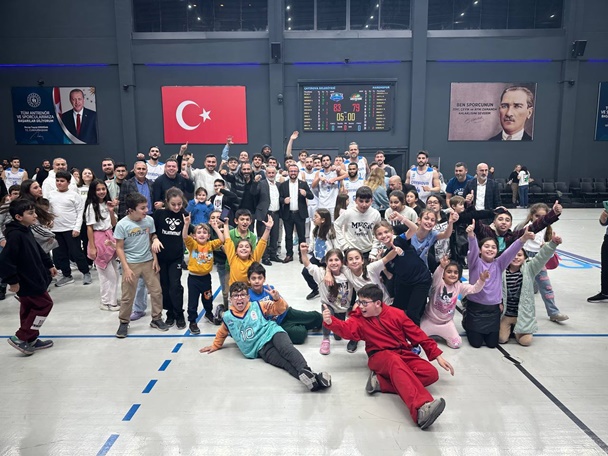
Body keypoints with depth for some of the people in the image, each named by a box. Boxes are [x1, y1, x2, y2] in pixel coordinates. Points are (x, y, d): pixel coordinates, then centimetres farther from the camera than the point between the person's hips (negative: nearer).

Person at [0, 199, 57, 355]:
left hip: (33, 279, 10)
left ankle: (31, 340, 30)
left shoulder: (26, 231, 7)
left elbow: (38, 250, 21)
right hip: (27, 282, -10)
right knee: (45, 304, -1)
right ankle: (20, 338, 7)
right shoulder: (15, 235, -24)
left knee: (28, 309, 17)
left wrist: (49, 265, 21)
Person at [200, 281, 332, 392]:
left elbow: (280, 309, 16)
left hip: (272, 332, 1)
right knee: (285, 363, -29)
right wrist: (215, 346, 44)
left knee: (287, 349, -36)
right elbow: (222, 333, 36)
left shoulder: (257, 306, 12)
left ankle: (306, 371, -60)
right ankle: (313, 380, -54)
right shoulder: (228, 317, 14)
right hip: (260, 348, -1)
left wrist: (277, 299, -3)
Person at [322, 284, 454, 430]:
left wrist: (437, 356, 3)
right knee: (395, 361, -39)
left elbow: (417, 334, 7)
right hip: (380, 356, -3)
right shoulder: (359, 318, 4)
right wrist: (330, 322, -39)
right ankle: (421, 409, -60)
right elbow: (346, 329, -17)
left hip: (404, 354, 3)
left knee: (431, 373, -23)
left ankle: (380, 382, -28)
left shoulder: (396, 314, 4)